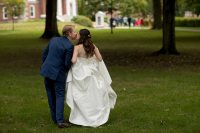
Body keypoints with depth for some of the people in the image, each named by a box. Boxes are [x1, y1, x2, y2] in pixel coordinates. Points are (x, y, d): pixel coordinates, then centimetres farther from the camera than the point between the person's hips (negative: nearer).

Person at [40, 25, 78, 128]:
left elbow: (44, 54, 12)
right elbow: (67, 63, -13)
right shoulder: (69, 46, -14)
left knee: (51, 95, 14)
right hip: (58, 73, -6)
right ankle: (60, 120, -6)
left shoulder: (53, 40, 5)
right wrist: (67, 70, 8)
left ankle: (55, 118, 21)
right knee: (59, 96, 1)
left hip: (47, 70, 6)